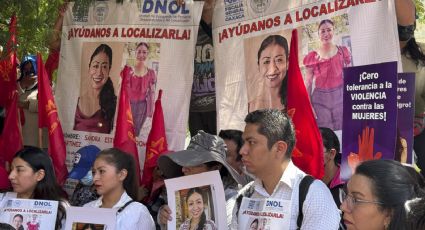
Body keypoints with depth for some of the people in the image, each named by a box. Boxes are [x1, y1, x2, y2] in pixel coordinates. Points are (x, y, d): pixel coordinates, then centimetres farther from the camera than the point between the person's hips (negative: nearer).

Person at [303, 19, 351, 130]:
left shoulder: (343, 51, 6)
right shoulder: (312, 57, 1)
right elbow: (308, 83, 2)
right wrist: (308, 105, -4)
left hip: (340, 96, 1)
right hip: (320, 98, -1)